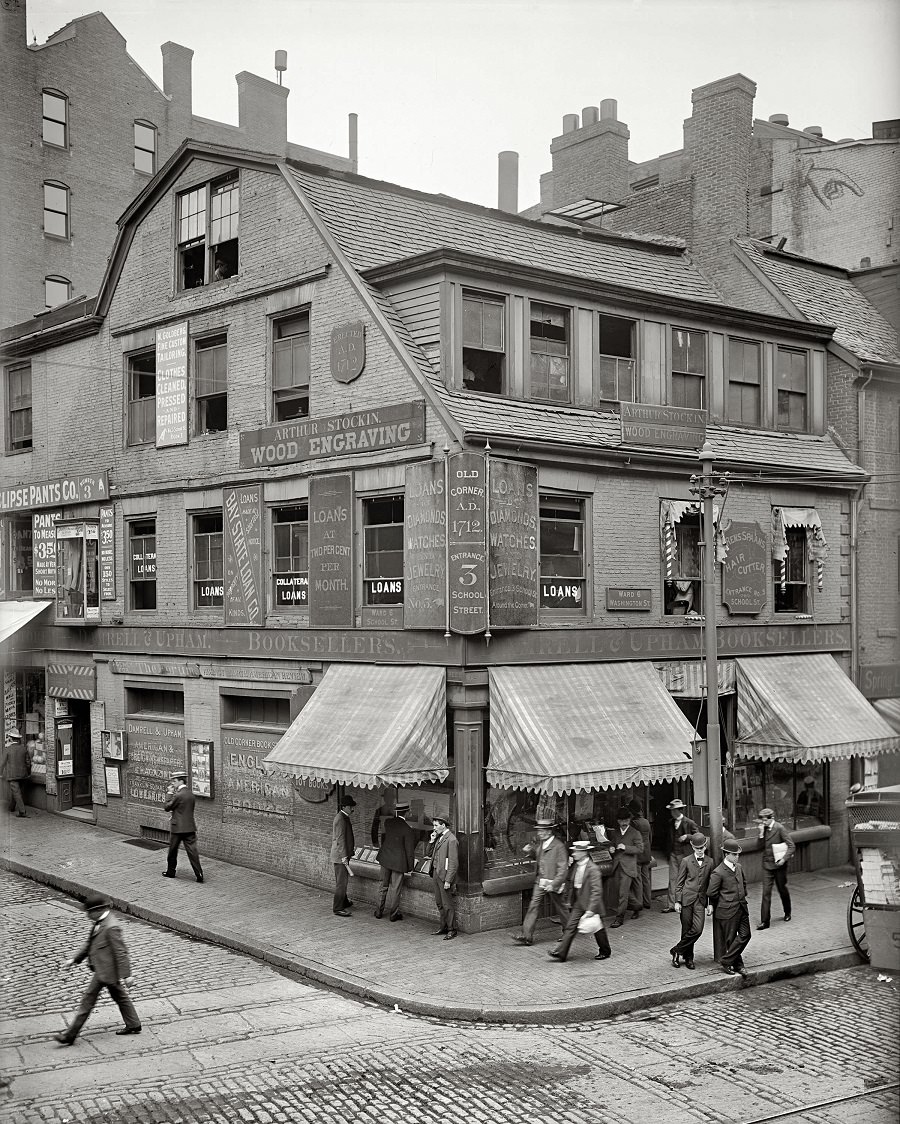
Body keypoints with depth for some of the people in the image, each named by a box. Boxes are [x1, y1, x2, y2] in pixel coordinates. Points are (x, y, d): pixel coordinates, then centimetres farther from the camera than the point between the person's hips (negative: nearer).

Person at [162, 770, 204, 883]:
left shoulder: (178, 795, -17)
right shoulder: (190, 794, 8)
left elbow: (167, 807, -8)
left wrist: (169, 793, -2)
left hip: (177, 828, -6)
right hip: (190, 828, 6)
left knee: (173, 851, 13)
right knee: (192, 851, 1)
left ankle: (170, 871, 26)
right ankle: (199, 874, -6)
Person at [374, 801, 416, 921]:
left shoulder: (388, 822, -7)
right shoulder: (408, 830, -21)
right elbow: (409, 850, -14)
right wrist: (410, 866, -2)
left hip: (385, 857, 5)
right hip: (398, 862, -5)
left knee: (384, 886, 18)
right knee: (395, 888, 8)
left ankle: (379, 911, 27)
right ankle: (393, 914, 19)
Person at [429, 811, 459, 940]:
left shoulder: (451, 840, -17)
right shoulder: (439, 837, 11)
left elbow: (453, 863, -19)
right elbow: (433, 855, 17)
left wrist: (448, 881, -20)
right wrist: (432, 841, 4)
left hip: (445, 876, -9)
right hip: (436, 873, 9)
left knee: (448, 904, 0)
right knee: (439, 903, 16)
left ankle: (452, 930, 9)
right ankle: (444, 927, 28)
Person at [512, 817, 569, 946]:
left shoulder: (559, 846, -16)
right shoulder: (540, 843, 6)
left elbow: (563, 869, -18)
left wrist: (553, 884, -24)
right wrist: (531, 847, 11)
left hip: (553, 883, -6)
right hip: (540, 882, 6)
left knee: (559, 909, 10)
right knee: (533, 906, -3)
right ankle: (526, 936, -4)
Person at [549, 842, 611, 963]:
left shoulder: (593, 869, -21)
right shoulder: (574, 866, 1)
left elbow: (596, 891, -23)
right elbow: (569, 883, 15)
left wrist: (591, 909, -27)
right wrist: (568, 899, 15)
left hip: (591, 903, -6)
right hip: (578, 903, 6)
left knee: (598, 929, 10)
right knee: (570, 927, 0)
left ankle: (605, 952, 30)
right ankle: (560, 952, -1)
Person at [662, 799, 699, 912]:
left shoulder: (689, 823, -5)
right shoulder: (670, 824, 10)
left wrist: (687, 837, -17)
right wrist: (668, 851, 11)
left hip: (685, 855, -4)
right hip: (673, 855, 4)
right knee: (672, 879, 0)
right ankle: (671, 905, 0)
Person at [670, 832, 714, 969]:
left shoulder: (710, 862, 8)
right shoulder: (686, 861, 3)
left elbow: (711, 884, 11)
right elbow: (679, 883, 4)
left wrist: (710, 904, 7)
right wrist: (677, 901, -3)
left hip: (701, 900, 1)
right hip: (687, 899, -1)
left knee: (697, 929, -11)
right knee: (686, 930, 1)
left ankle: (677, 950, 5)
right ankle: (688, 957, 18)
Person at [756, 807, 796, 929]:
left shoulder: (780, 828, -12)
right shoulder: (764, 829, 3)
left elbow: (791, 846, -13)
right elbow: (761, 846, 1)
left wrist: (784, 859, -22)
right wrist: (761, 833, -12)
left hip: (779, 865, -4)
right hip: (767, 865, 4)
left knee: (782, 889, 14)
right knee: (766, 892, -3)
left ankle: (787, 913, 39)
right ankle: (764, 921, -3)